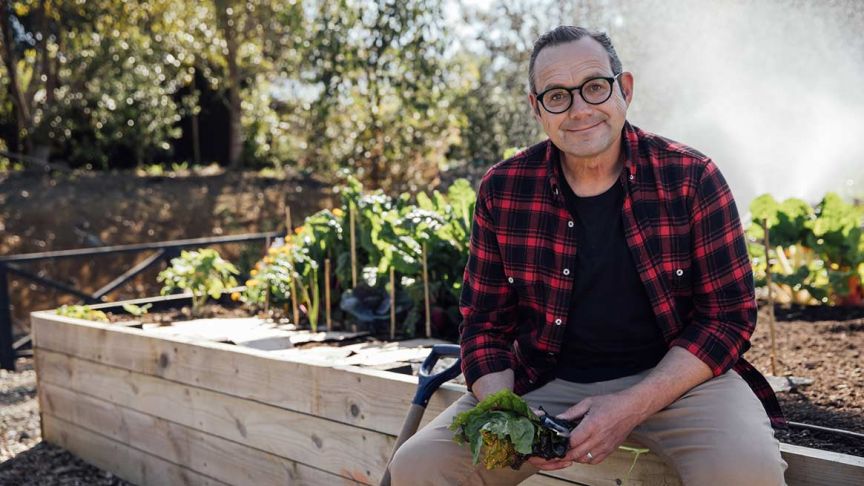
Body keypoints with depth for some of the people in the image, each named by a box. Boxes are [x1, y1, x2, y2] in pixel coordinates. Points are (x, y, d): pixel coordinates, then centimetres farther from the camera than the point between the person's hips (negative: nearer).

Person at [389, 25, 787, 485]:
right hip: (544, 382, 2)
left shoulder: (691, 178, -7)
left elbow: (727, 317, -6)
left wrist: (632, 407, -19)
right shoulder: (502, 190, -1)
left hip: (672, 376, -1)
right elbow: (485, 323, 4)